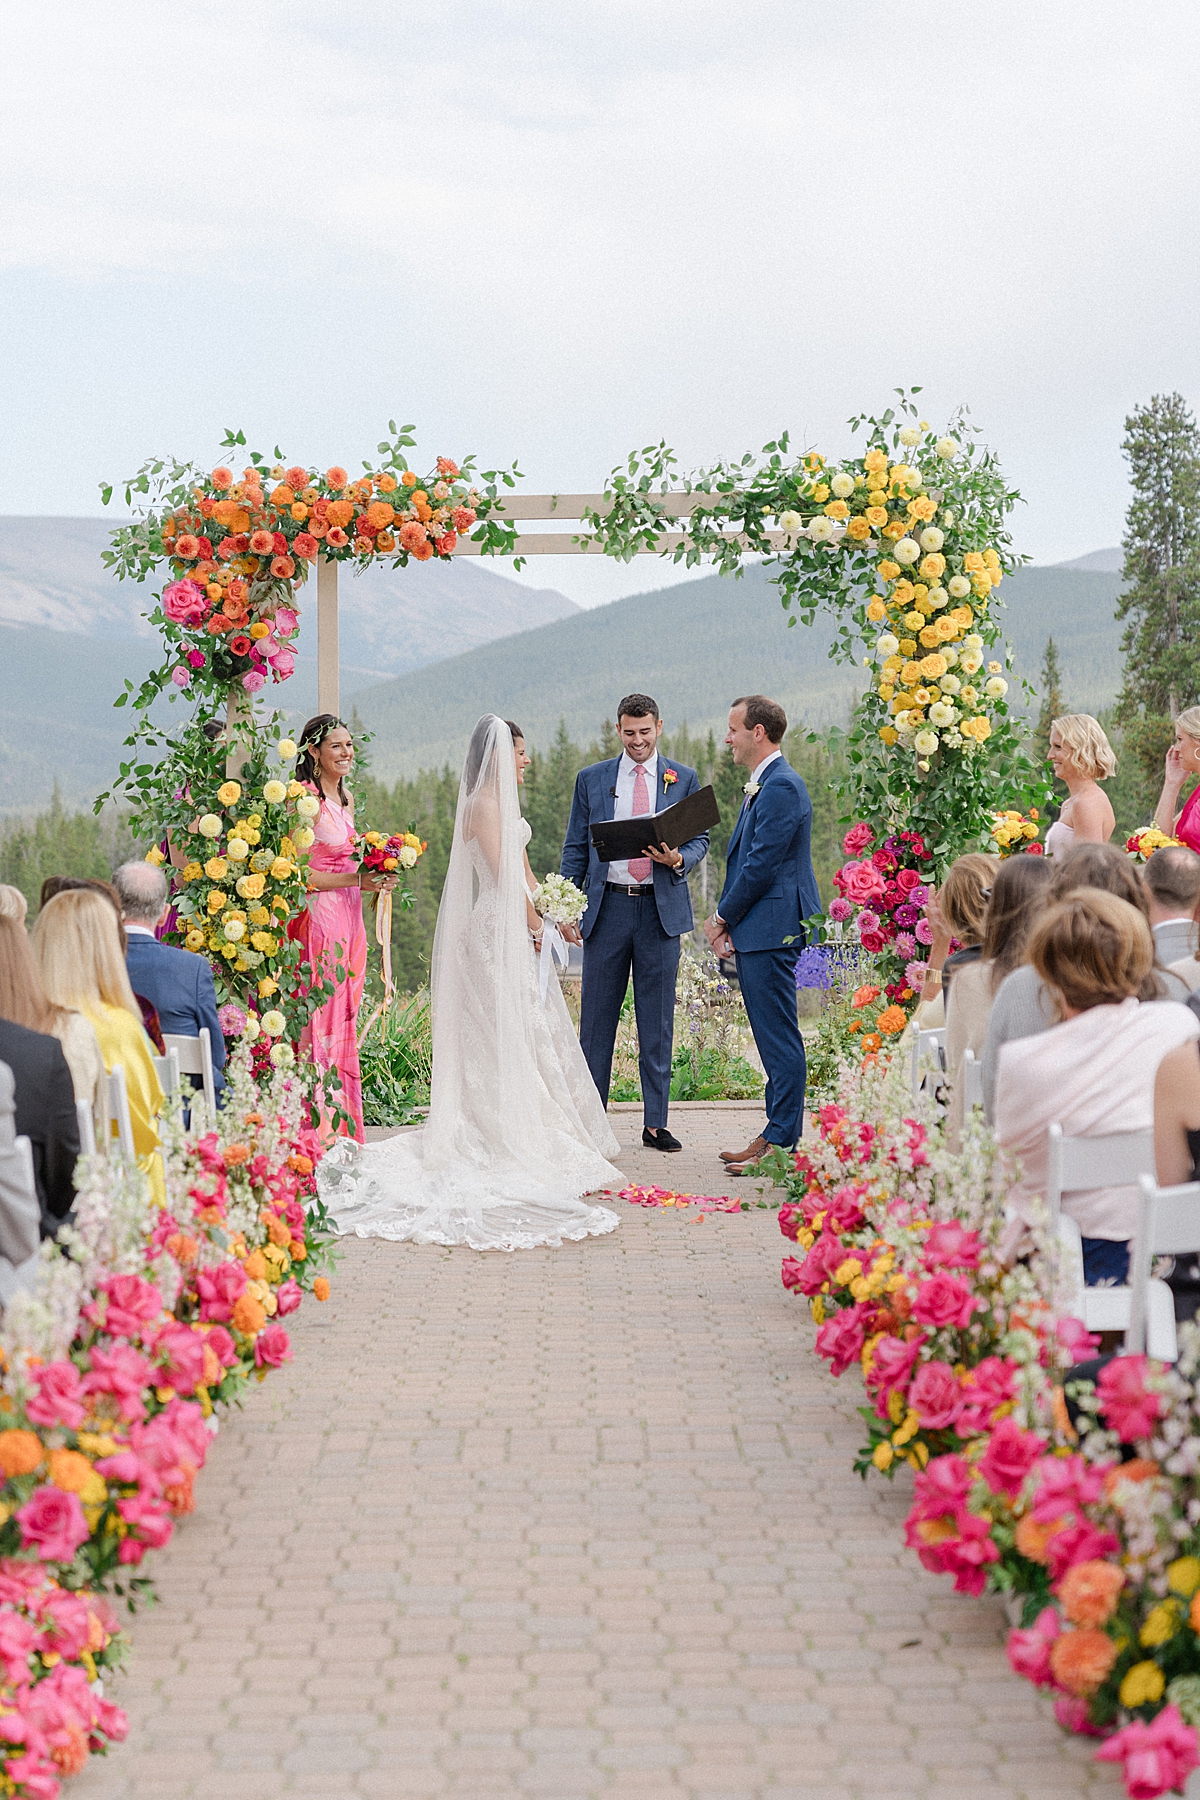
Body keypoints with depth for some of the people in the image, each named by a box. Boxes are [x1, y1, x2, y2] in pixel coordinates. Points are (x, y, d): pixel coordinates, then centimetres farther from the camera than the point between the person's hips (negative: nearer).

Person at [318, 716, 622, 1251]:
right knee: (509, 1032, -7)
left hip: (515, 931, 10)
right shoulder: (484, 804, -13)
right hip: (498, 931, -10)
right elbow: (502, 877, -17)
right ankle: (515, 1143, -5)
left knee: (532, 1030, 11)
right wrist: (537, 924, -10)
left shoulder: (504, 802, 18)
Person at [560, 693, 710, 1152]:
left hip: (662, 909, 0)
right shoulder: (591, 779, 9)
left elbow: (700, 840, 9)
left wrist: (678, 859, -14)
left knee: (657, 1022, 3)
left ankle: (655, 1123, 9)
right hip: (607, 907, 0)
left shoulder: (684, 779, 8)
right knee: (597, 1018, 2)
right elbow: (575, 849, 8)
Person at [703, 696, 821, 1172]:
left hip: (772, 931, -11)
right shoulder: (762, 785, 18)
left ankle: (782, 1143, -3)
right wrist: (729, 924, 10)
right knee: (772, 1039, 13)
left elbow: (761, 865, -18)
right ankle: (776, 1133, 19)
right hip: (755, 931, 11)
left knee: (779, 1039, -6)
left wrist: (722, 917, -7)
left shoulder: (781, 786, -15)